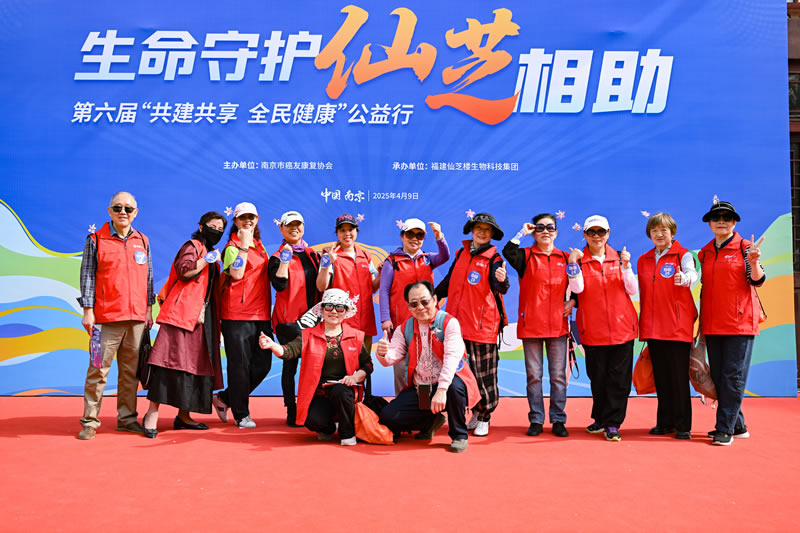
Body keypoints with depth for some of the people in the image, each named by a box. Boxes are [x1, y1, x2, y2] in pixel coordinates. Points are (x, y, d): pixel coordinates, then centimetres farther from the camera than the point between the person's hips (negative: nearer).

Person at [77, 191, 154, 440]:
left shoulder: (143, 241, 13)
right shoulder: (96, 240, 2)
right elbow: (87, 276, 0)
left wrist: (149, 309, 13)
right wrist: (88, 311, -6)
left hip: (137, 317, 4)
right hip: (107, 317, -4)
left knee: (131, 370, 7)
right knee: (99, 369, -3)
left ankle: (126, 418, 16)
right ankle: (89, 421, 5)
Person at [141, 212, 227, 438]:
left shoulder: (211, 254, 24)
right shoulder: (193, 246, 0)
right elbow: (183, 271, -17)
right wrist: (207, 260, -11)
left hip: (202, 317, 8)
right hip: (182, 312, -8)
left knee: (196, 364, 5)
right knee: (173, 358, -14)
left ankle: (183, 415, 9)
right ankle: (152, 413, -11)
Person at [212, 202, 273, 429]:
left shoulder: (259, 246, 19)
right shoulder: (232, 246, -2)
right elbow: (237, 274, -18)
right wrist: (243, 244, -17)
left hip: (260, 314, 7)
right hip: (237, 314, -7)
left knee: (262, 365, 6)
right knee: (240, 365, -2)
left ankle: (224, 399, 23)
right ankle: (241, 414, 11)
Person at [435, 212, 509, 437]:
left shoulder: (494, 259, -3)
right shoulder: (462, 254, 12)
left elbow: (499, 287, -21)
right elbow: (449, 281, 23)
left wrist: (502, 280, -43)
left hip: (483, 324, -5)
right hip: (458, 323, 5)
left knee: (483, 374, 1)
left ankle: (484, 417, 15)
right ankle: (475, 411, 24)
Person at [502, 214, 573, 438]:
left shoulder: (565, 258, 11)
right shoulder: (526, 256, 4)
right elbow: (508, 252, -18)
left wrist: (572, 301, 4)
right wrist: (522, 232, -11)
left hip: (558, 325, 2)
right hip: (531, 325, -1)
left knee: (558, 375, 4)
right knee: (534, 375, 3)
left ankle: (558, 420, 13)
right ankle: (536, 420, 11)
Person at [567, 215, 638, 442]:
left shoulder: (619, 258, 8)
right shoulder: (578, 260, 4)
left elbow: (632, 290, 2)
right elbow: (577, 288, -12)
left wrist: (626, 266, -11)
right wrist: (573, 263, -22)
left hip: (622, 327, 1)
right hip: (593, 329, -1)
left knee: (619, 378, -1)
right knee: (598, 378, 8)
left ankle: (612, 423, 7)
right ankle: (601, 419, 25)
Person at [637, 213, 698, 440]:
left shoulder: (683, 254, -1)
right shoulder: (643, 260, 14)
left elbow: (692, 274, -22)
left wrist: (683, 278, -45)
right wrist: (642, 322, 15)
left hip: (677, 325, -5)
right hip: (653, 327, 5)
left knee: (679, 376, -3)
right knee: (660, 376, 10)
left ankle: (683, 425, 6)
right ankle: (664, 422, 19)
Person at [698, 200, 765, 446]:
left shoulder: (745, 247, -1)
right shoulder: (704, 253, 12)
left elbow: (757, 281, -7)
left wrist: (754, 262, -27)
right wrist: (702, 322, 14)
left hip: (739, 322, -5)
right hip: (712, 324, 6)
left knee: (733, 376, -7)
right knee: (718, 377, 8)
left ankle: (725, 428, -3)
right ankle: (737, 426, 19)